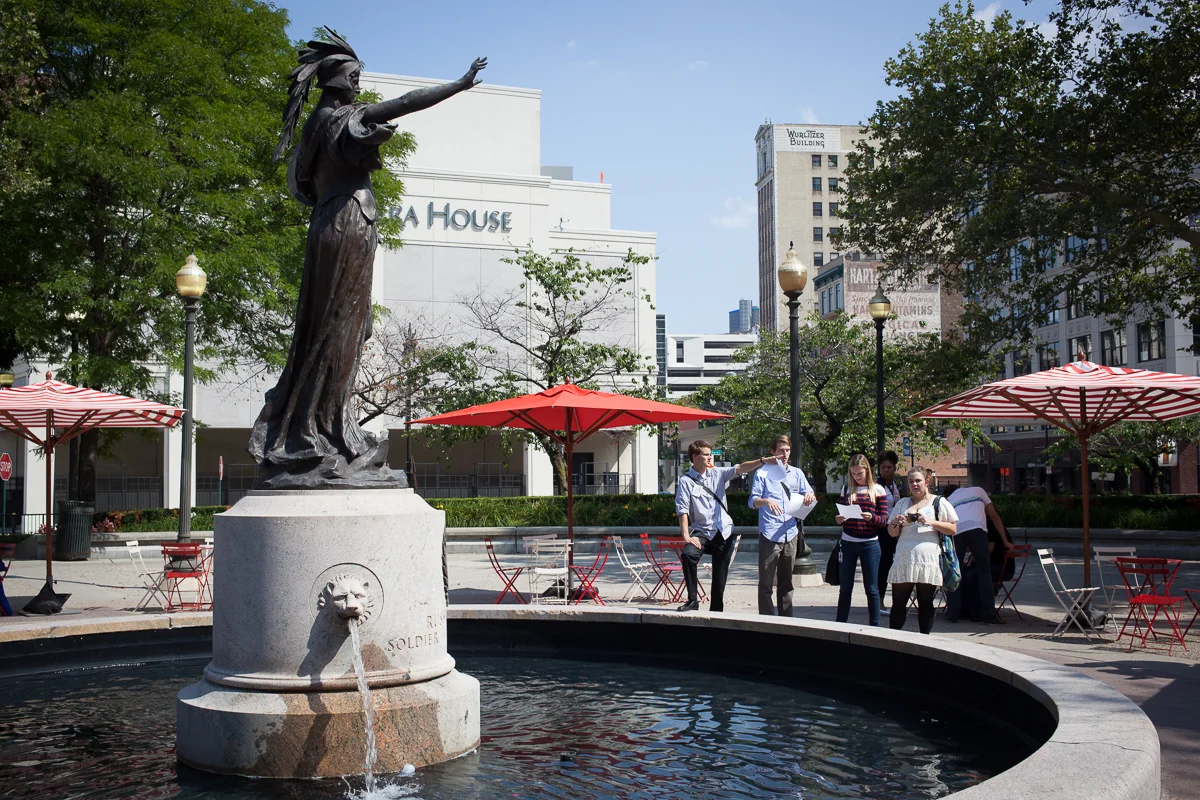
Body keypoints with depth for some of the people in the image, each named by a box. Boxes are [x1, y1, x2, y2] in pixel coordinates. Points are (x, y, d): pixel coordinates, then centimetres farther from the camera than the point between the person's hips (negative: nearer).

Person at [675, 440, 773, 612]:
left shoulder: (718, 474, 6)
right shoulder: (685, 481, -4)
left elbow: (740, 469, -3)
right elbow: (682, 510, -10)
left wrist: (763, 461, -17)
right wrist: (686, 536, -18)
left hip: (723, 531, 3)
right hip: (701, 531, -3)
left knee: (720, 575, 6)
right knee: (687, 554, -30)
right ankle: (692, 600, -18)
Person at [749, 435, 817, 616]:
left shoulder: (797, 473, 14)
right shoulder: (763, 473, 1)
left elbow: (808, 495, 11)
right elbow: (753, 501, -5)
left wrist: (809, 496, -13)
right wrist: (767, 501, -27)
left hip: (790, 534, 5)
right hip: (769, 535, -4)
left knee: (786, 582, 13)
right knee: (766, 583, -3)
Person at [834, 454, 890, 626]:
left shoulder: (878, 490, 3)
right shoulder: (846, 489, 10)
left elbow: (884, 520, -1)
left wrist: (872, 517, -22)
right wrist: (838, 519, -9)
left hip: (869, 544, -2)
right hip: (848, 543, 2)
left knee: (872, 588, 2)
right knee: (845, 588, 5)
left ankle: (875, 627, 10)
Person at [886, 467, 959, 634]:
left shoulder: (939, 503, 7)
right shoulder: (902, 503, 17)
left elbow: (953, 529, 1)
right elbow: (892, 533, 18)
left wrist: (931, 522, -11)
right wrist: (897, 523, -4)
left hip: (928, 561, -3)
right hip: (904, 560, 3)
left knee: (925, 603, 3)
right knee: (898, 603, 1)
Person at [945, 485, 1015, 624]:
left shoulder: (948, 500, 35)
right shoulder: (978, 491, 33)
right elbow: (994, 517, 30)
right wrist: (1006, 541, 33)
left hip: (955, 532, 1)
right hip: (976, 529, -1)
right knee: (984, 572, 7)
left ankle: (952, 613, 14)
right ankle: (989, 615, 3)